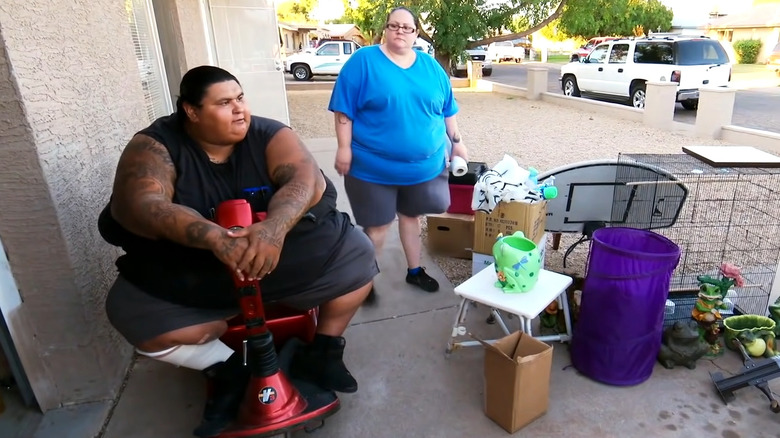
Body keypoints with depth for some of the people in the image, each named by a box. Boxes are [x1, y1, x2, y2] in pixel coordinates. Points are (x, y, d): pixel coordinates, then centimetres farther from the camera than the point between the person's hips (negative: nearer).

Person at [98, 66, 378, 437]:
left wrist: (275, 227, -45)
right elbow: (139, 206, -26)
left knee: (356, 255, -13)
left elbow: (305, 180, -24)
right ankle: (228, 370, 4)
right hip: (192, 271, 0)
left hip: (285, 252, 1)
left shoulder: (269, 135, -8)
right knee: (131, 311, -19)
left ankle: (321, 351, 10)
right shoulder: (155, 146, -10)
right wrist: (213, 237, -43)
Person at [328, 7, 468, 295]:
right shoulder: (363, 61, -6)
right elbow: (344, 109, -9)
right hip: (374, 166, -4)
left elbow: (446, 109, 15)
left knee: (411, 216, 18)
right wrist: (344, 148, -14)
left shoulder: (431, 66, 8)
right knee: (377, 225, 4)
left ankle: (415, 271, 34)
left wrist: (456, 142, 12)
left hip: (424, 164, 4)